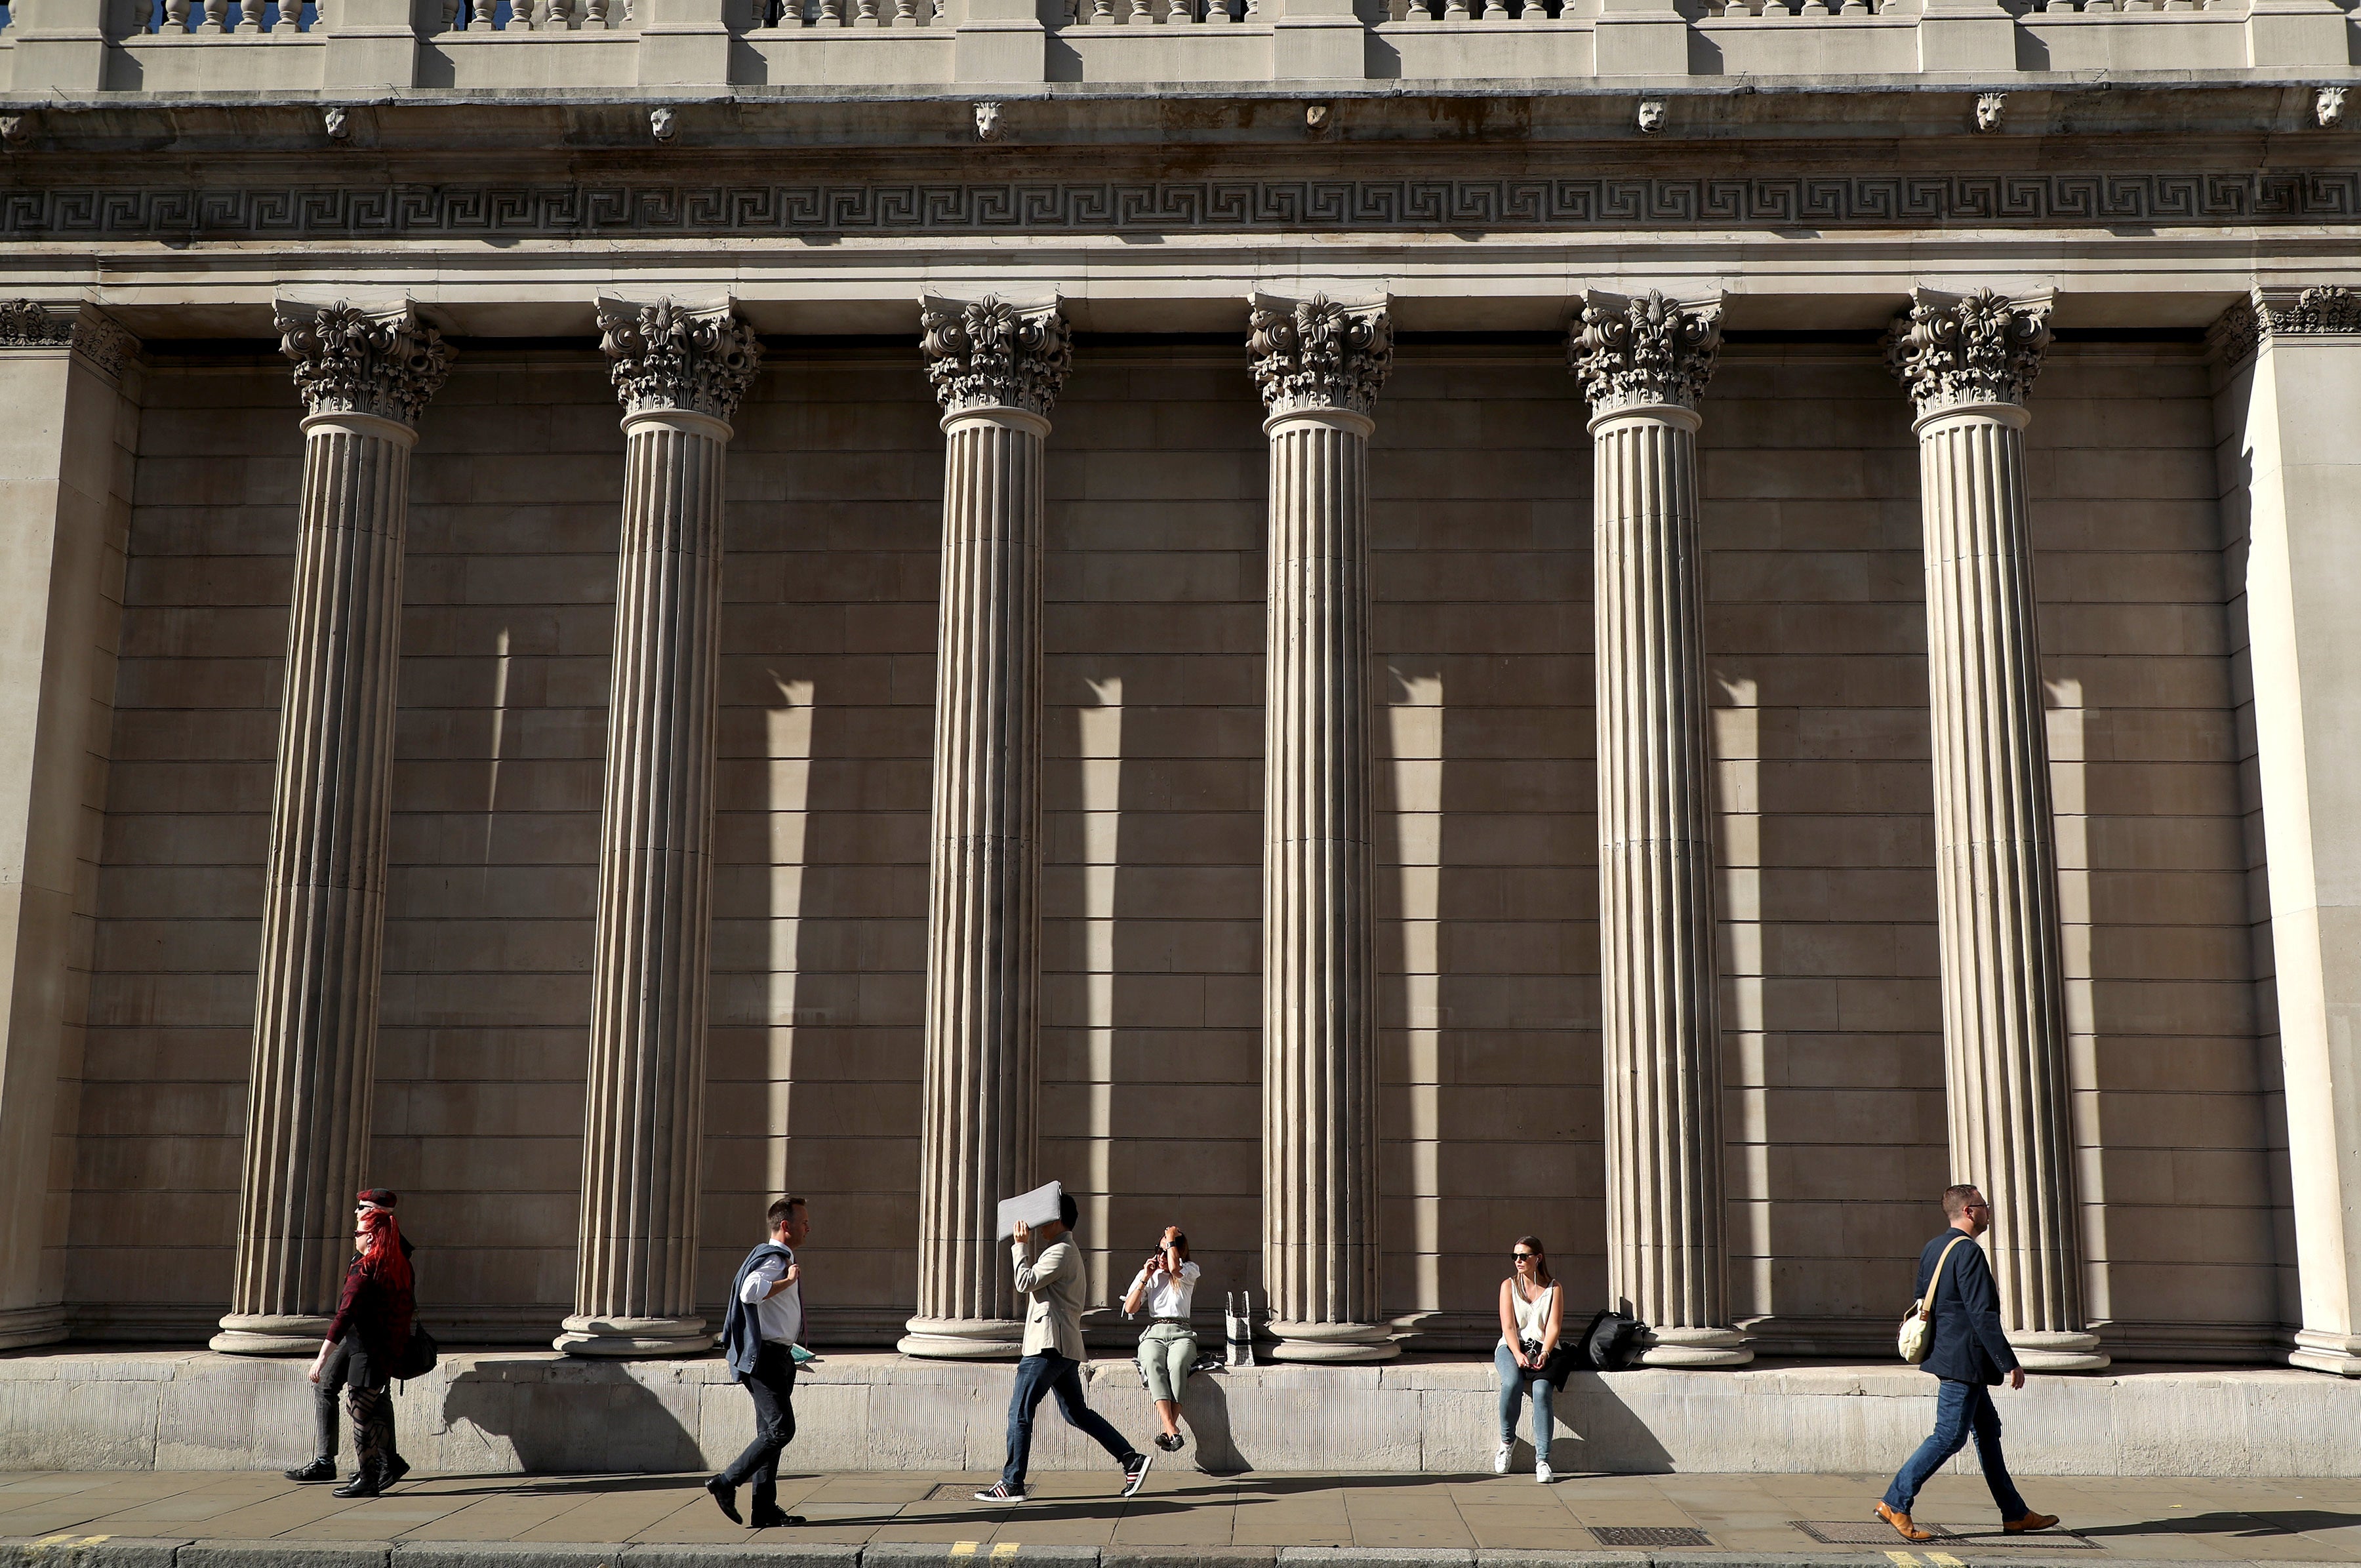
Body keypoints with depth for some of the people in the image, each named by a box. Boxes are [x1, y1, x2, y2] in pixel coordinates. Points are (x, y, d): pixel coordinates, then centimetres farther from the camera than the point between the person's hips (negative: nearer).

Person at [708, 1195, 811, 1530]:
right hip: (766, 1356, -11)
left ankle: (765, 1510, 10)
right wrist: (788, 1281, -25)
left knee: (771, 1432, 9)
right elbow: (750, 1292, -34)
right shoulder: (773, 1259, -14)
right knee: (781, 1429, -12)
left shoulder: (782, 1259, 20)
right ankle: (727, 1483, -5)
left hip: (777, 1356, 11)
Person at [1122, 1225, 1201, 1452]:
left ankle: (1169, 1431, -45)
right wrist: (1145, 1279, 3)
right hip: (1154, 1333, 1)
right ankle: (1173, 1431, -48)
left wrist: (1172, 1239, 0)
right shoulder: (1148, 1274, 19)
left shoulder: (1190, 1271, 11)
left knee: (1177, 1365, -37)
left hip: (1181, 1333, -1)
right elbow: (1130, 1309, 10)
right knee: (1153, 1365, -35)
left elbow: (1174, 1268, -13)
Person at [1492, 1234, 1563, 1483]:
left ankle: (1542, 1460, -30)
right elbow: (1508, 1326, -2)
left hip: (1543, 1350, 0)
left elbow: (1554, 1326, -2)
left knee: (1542, 1391, -31)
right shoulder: (1509, 1285, 9)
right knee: (1511, 1384, -34)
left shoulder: (1553, 1288, 9)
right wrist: (1518, 1354, -20)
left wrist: (1544, 1354, -20)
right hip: (1512, 1347, 0)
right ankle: (1507, 1440, -11)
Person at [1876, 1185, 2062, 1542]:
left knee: (1988, 1429, 14)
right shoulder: (1968, 1252, -17)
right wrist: (2009, 1364, -15)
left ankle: (2015, 1514, 20)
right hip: (1964, 1360, -10)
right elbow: (1983, 1315, -20)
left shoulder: (1932, 1249, 12)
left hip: (1946, 1352, 10)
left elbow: (1922, 1302, 18)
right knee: (1950, 1436, -7)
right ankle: (1896, 1503, -5)